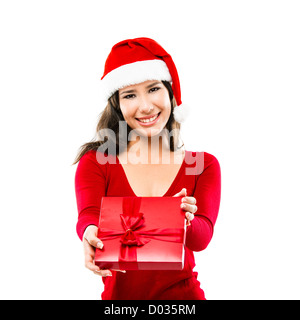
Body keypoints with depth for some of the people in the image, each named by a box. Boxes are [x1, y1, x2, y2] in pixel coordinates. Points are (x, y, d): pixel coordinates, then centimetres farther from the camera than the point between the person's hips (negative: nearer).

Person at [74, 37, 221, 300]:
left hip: (181, 293, -2)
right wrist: (91, 233, -35)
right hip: (118, 293, 3)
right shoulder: (95, 162, 4)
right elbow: (89, 217, -12)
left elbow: (202, 237, -9)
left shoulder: (203, 165, 5)